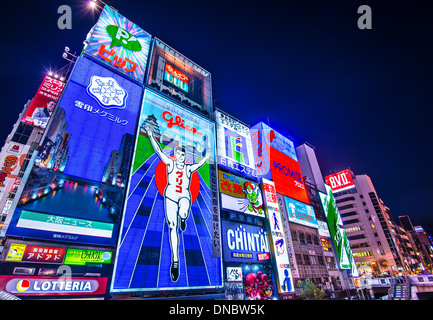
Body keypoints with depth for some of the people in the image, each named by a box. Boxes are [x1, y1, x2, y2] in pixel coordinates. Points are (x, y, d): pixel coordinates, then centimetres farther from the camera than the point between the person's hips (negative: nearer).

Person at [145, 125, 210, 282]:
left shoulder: (189, 168, 8)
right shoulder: (170, 163, 8)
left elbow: (199, 164, -10)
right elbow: (158, 150, 3)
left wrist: (205, 158, -30)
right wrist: (151, 135, -3)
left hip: (184, 196, 0)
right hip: (170, 196, 1)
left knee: (183, 214, -34)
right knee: (172, 227, -1)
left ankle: (183, 220, 6)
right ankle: (175, 260, 7)